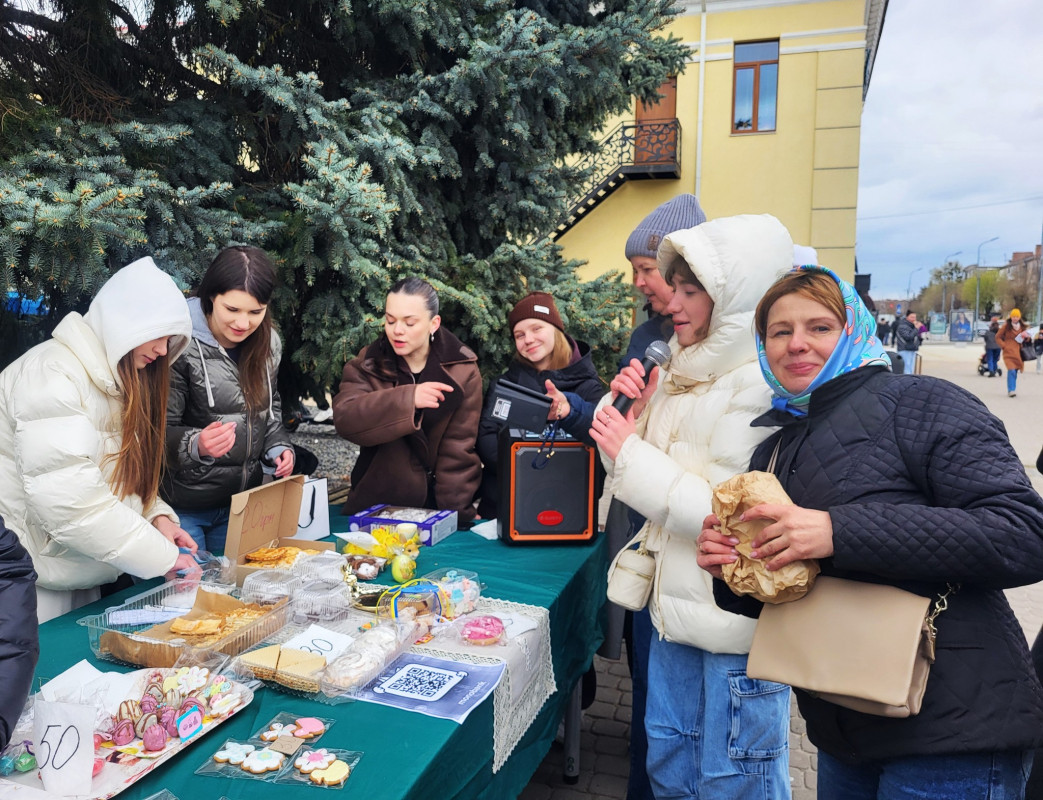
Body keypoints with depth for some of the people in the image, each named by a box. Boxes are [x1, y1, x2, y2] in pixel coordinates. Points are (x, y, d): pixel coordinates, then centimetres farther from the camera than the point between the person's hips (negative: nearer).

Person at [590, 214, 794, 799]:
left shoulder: (764, 387, -18)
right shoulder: (681, 373, 6)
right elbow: (645, 487, 12)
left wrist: (631, 454, -20)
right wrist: (629, 412, -5)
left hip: (739, 621, -7)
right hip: (678, 603, 8)